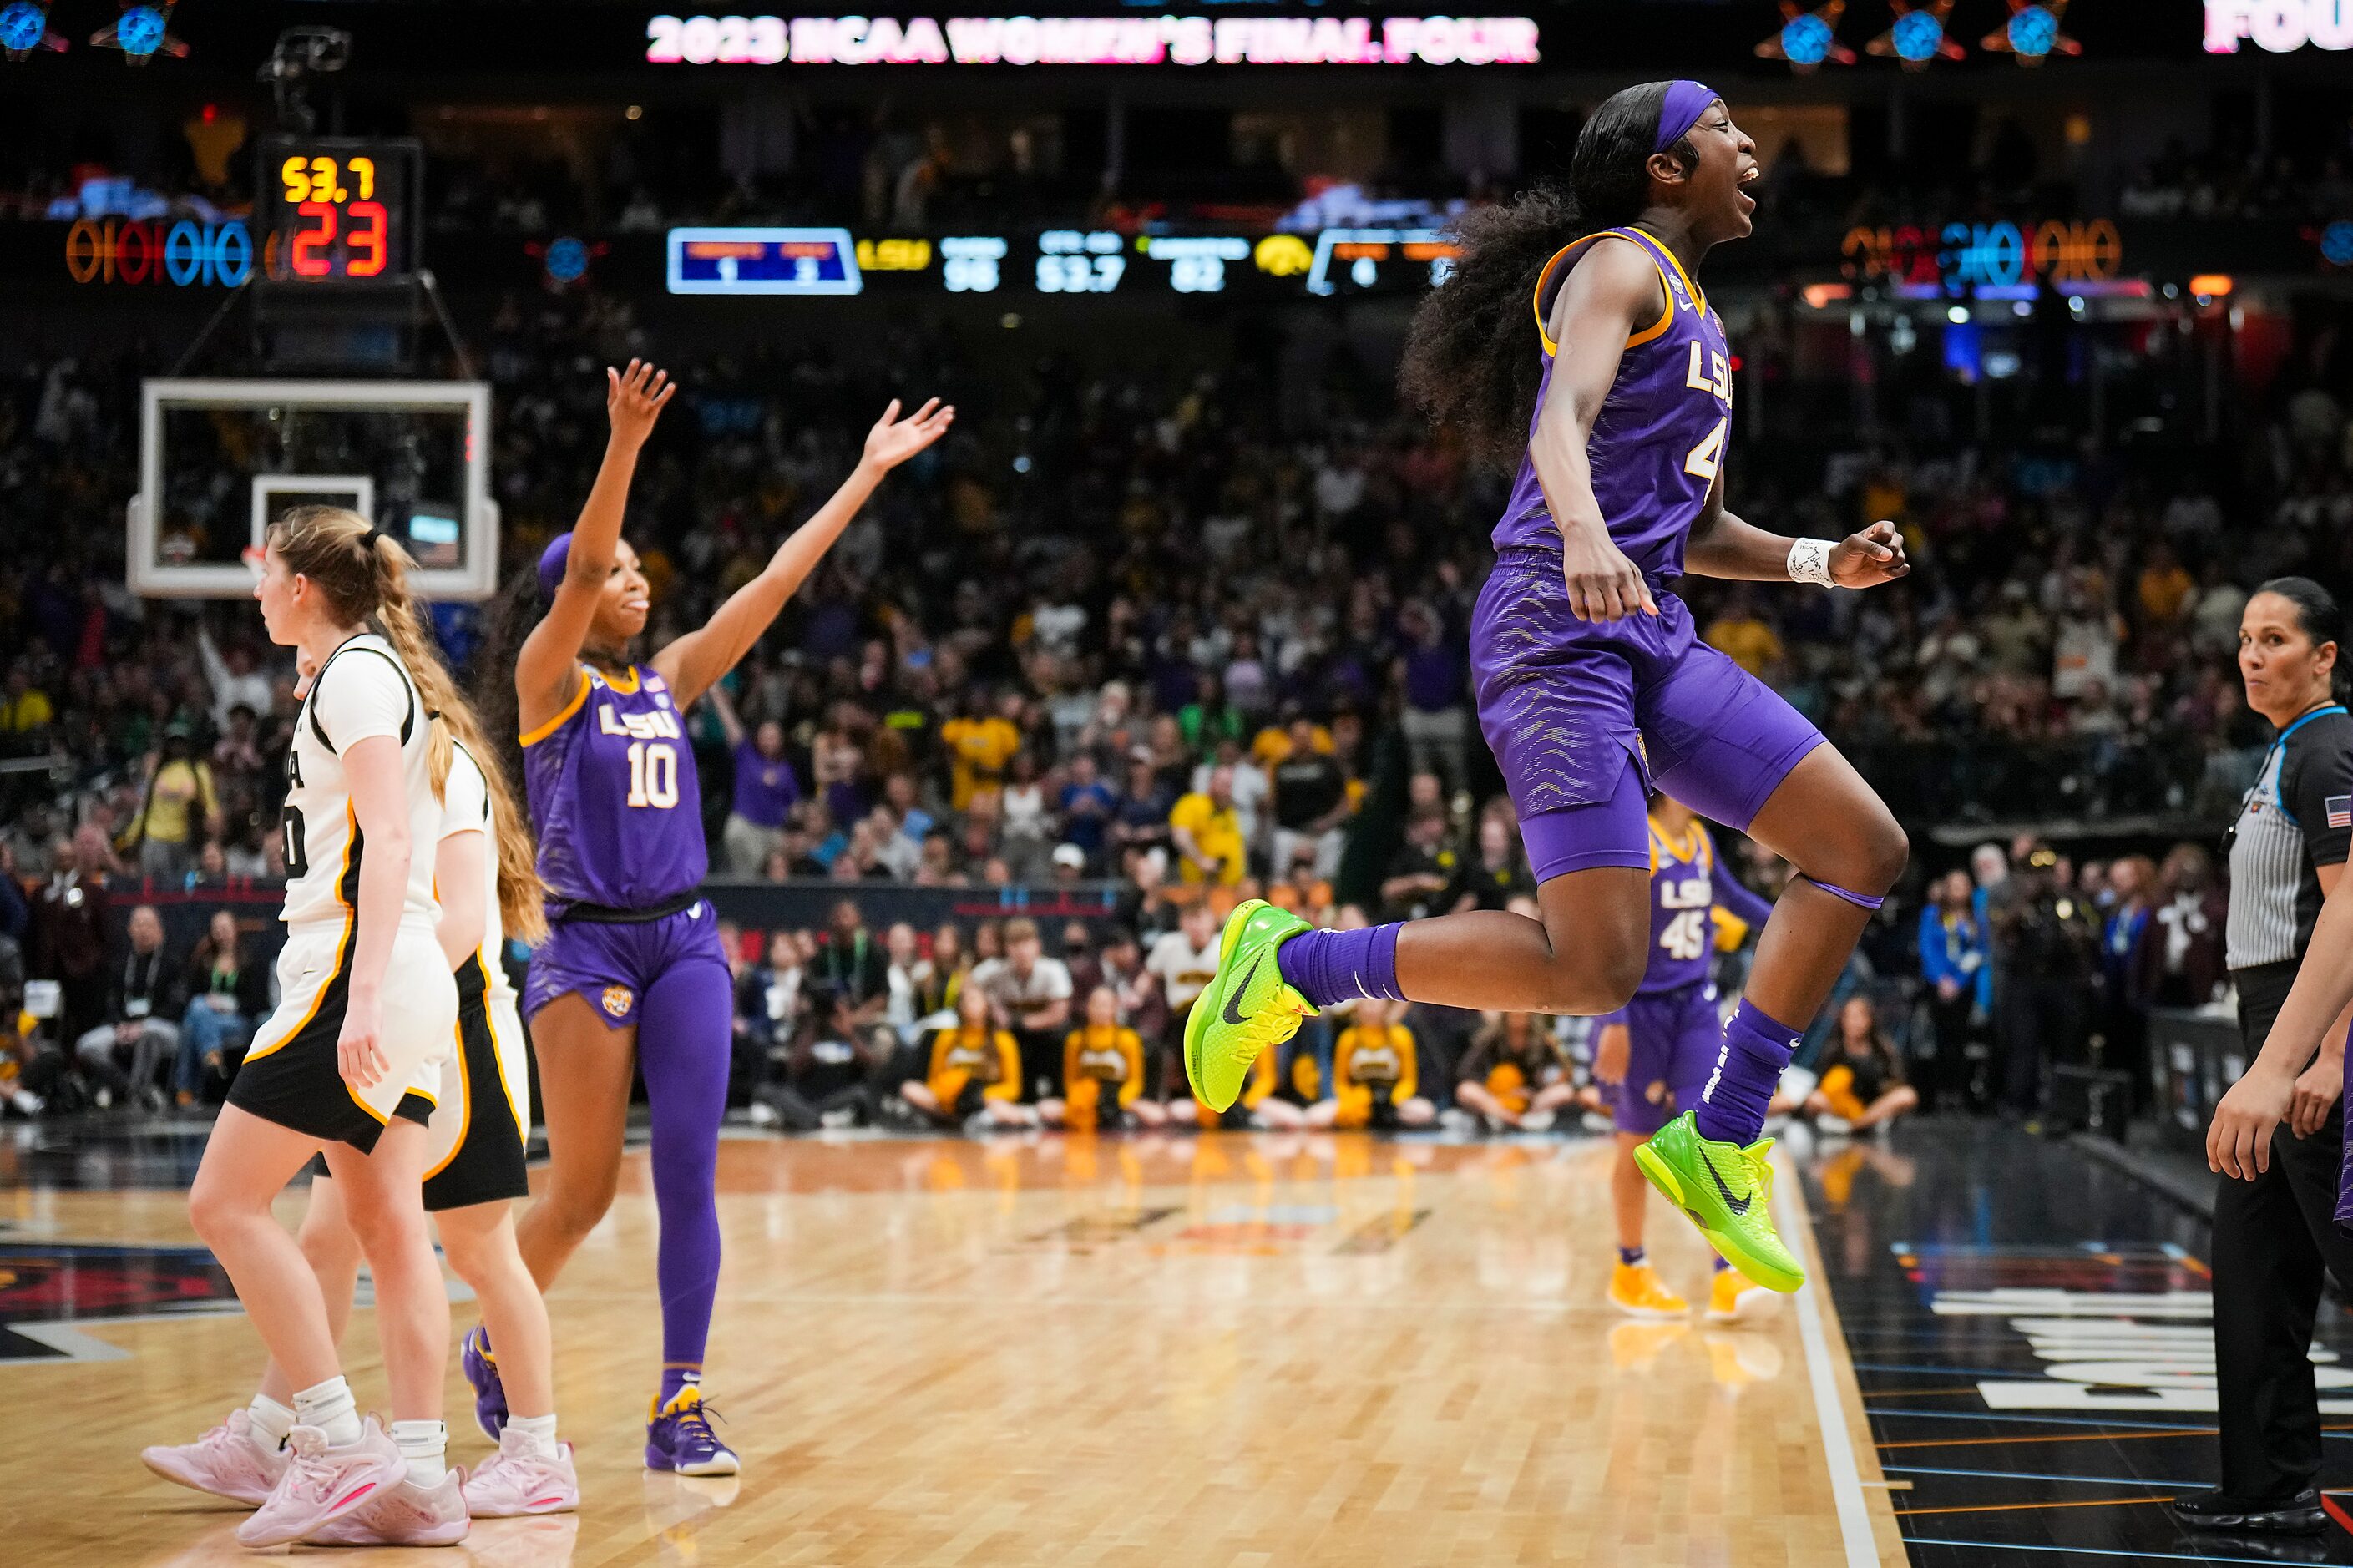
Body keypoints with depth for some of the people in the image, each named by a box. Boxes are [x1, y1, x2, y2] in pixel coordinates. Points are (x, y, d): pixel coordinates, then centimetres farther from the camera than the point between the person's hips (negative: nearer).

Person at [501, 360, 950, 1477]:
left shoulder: (669, 680, 11)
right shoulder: (549, 681, -3)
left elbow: (774, 582, 9)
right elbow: (578, 570, -20)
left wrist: (868, 473, 7)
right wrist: (624, 448, -33)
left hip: (683, 941, 5)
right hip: (586, 947, -5)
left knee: (688, 1175, -5)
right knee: (583, 1192, 0)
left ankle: (679, 1410, -2)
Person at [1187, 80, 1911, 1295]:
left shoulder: (1694, 318, 26)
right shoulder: (1619, 266, -3)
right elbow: (1561, 419, -23)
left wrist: (1821, 562, 17)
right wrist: (1584, 534, -43)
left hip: (1647, 635, 10)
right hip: (1554, 627, -10)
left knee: (1864, 848, 2)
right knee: (1597, 967, -19)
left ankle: (1721, 1144, 5)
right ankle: (1291, 966, -3)